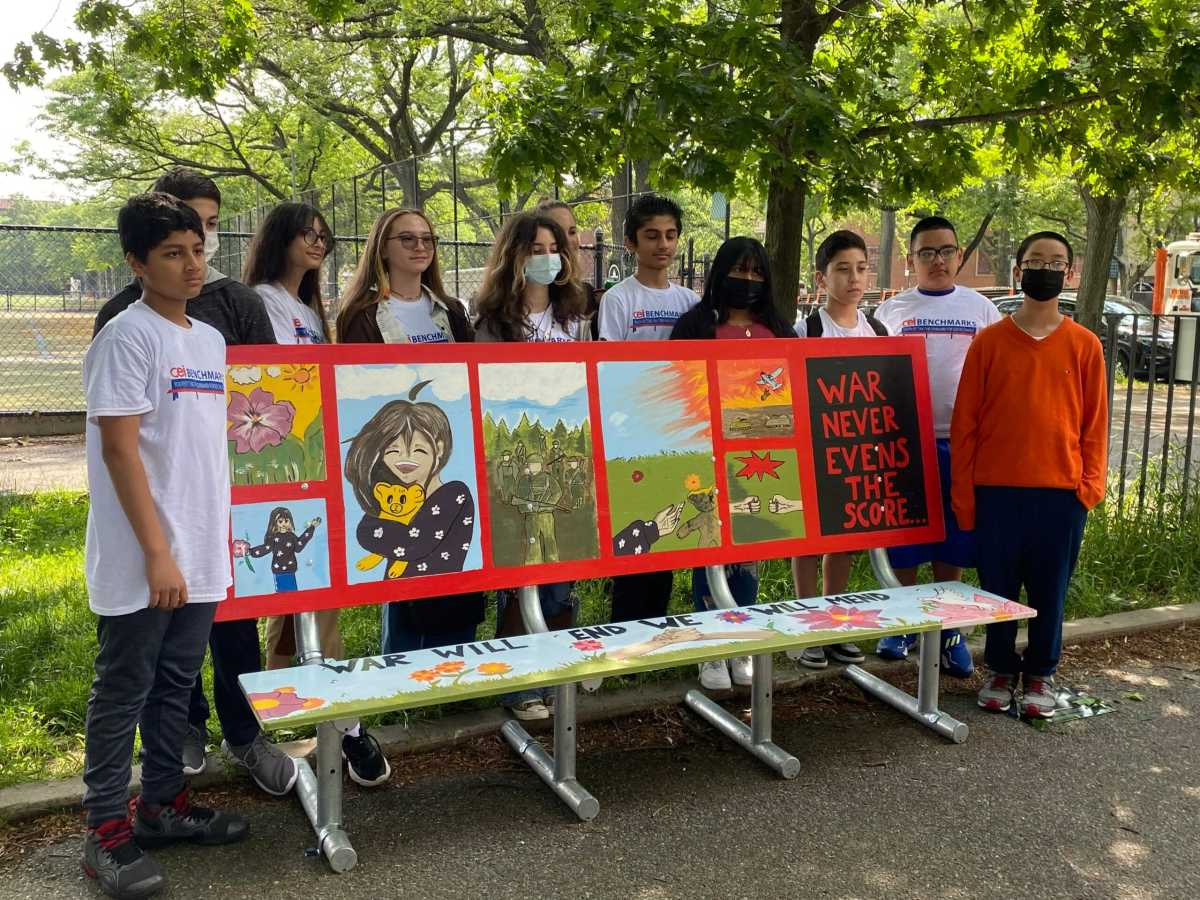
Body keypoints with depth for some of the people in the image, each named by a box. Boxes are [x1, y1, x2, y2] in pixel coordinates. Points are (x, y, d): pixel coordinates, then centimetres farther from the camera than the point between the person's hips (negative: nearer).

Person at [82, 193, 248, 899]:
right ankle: (107, 829, 15)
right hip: (142, 563, -7)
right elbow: (120, 450, -15)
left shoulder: (211, 340, 12)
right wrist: (157, 552, -19)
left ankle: (162, 806, 29)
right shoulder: (127, 338, -10)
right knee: (123, 693, 4)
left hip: (201, 557, 7)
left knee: (176, 686, 16)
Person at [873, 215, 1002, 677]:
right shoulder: (892, 310, 6)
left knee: (953, 542, 6)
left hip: (962, 441, 0)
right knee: (903, 538, 4)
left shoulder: (981, 309, 6)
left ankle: (946, 629, 19)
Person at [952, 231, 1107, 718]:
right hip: (996, 490, 0)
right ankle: (1001, 671, 26)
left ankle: (1040, 675, 25)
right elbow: (964, 421, 1)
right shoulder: (988, 341, 1)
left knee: (1050, 590, 9)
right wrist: (963, 493, -2)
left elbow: (1095, 421, 5)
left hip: (1060, 493, 0)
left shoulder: (1084, 345, 3)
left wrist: (1090, 484, -3)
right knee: (997, 587, 9)